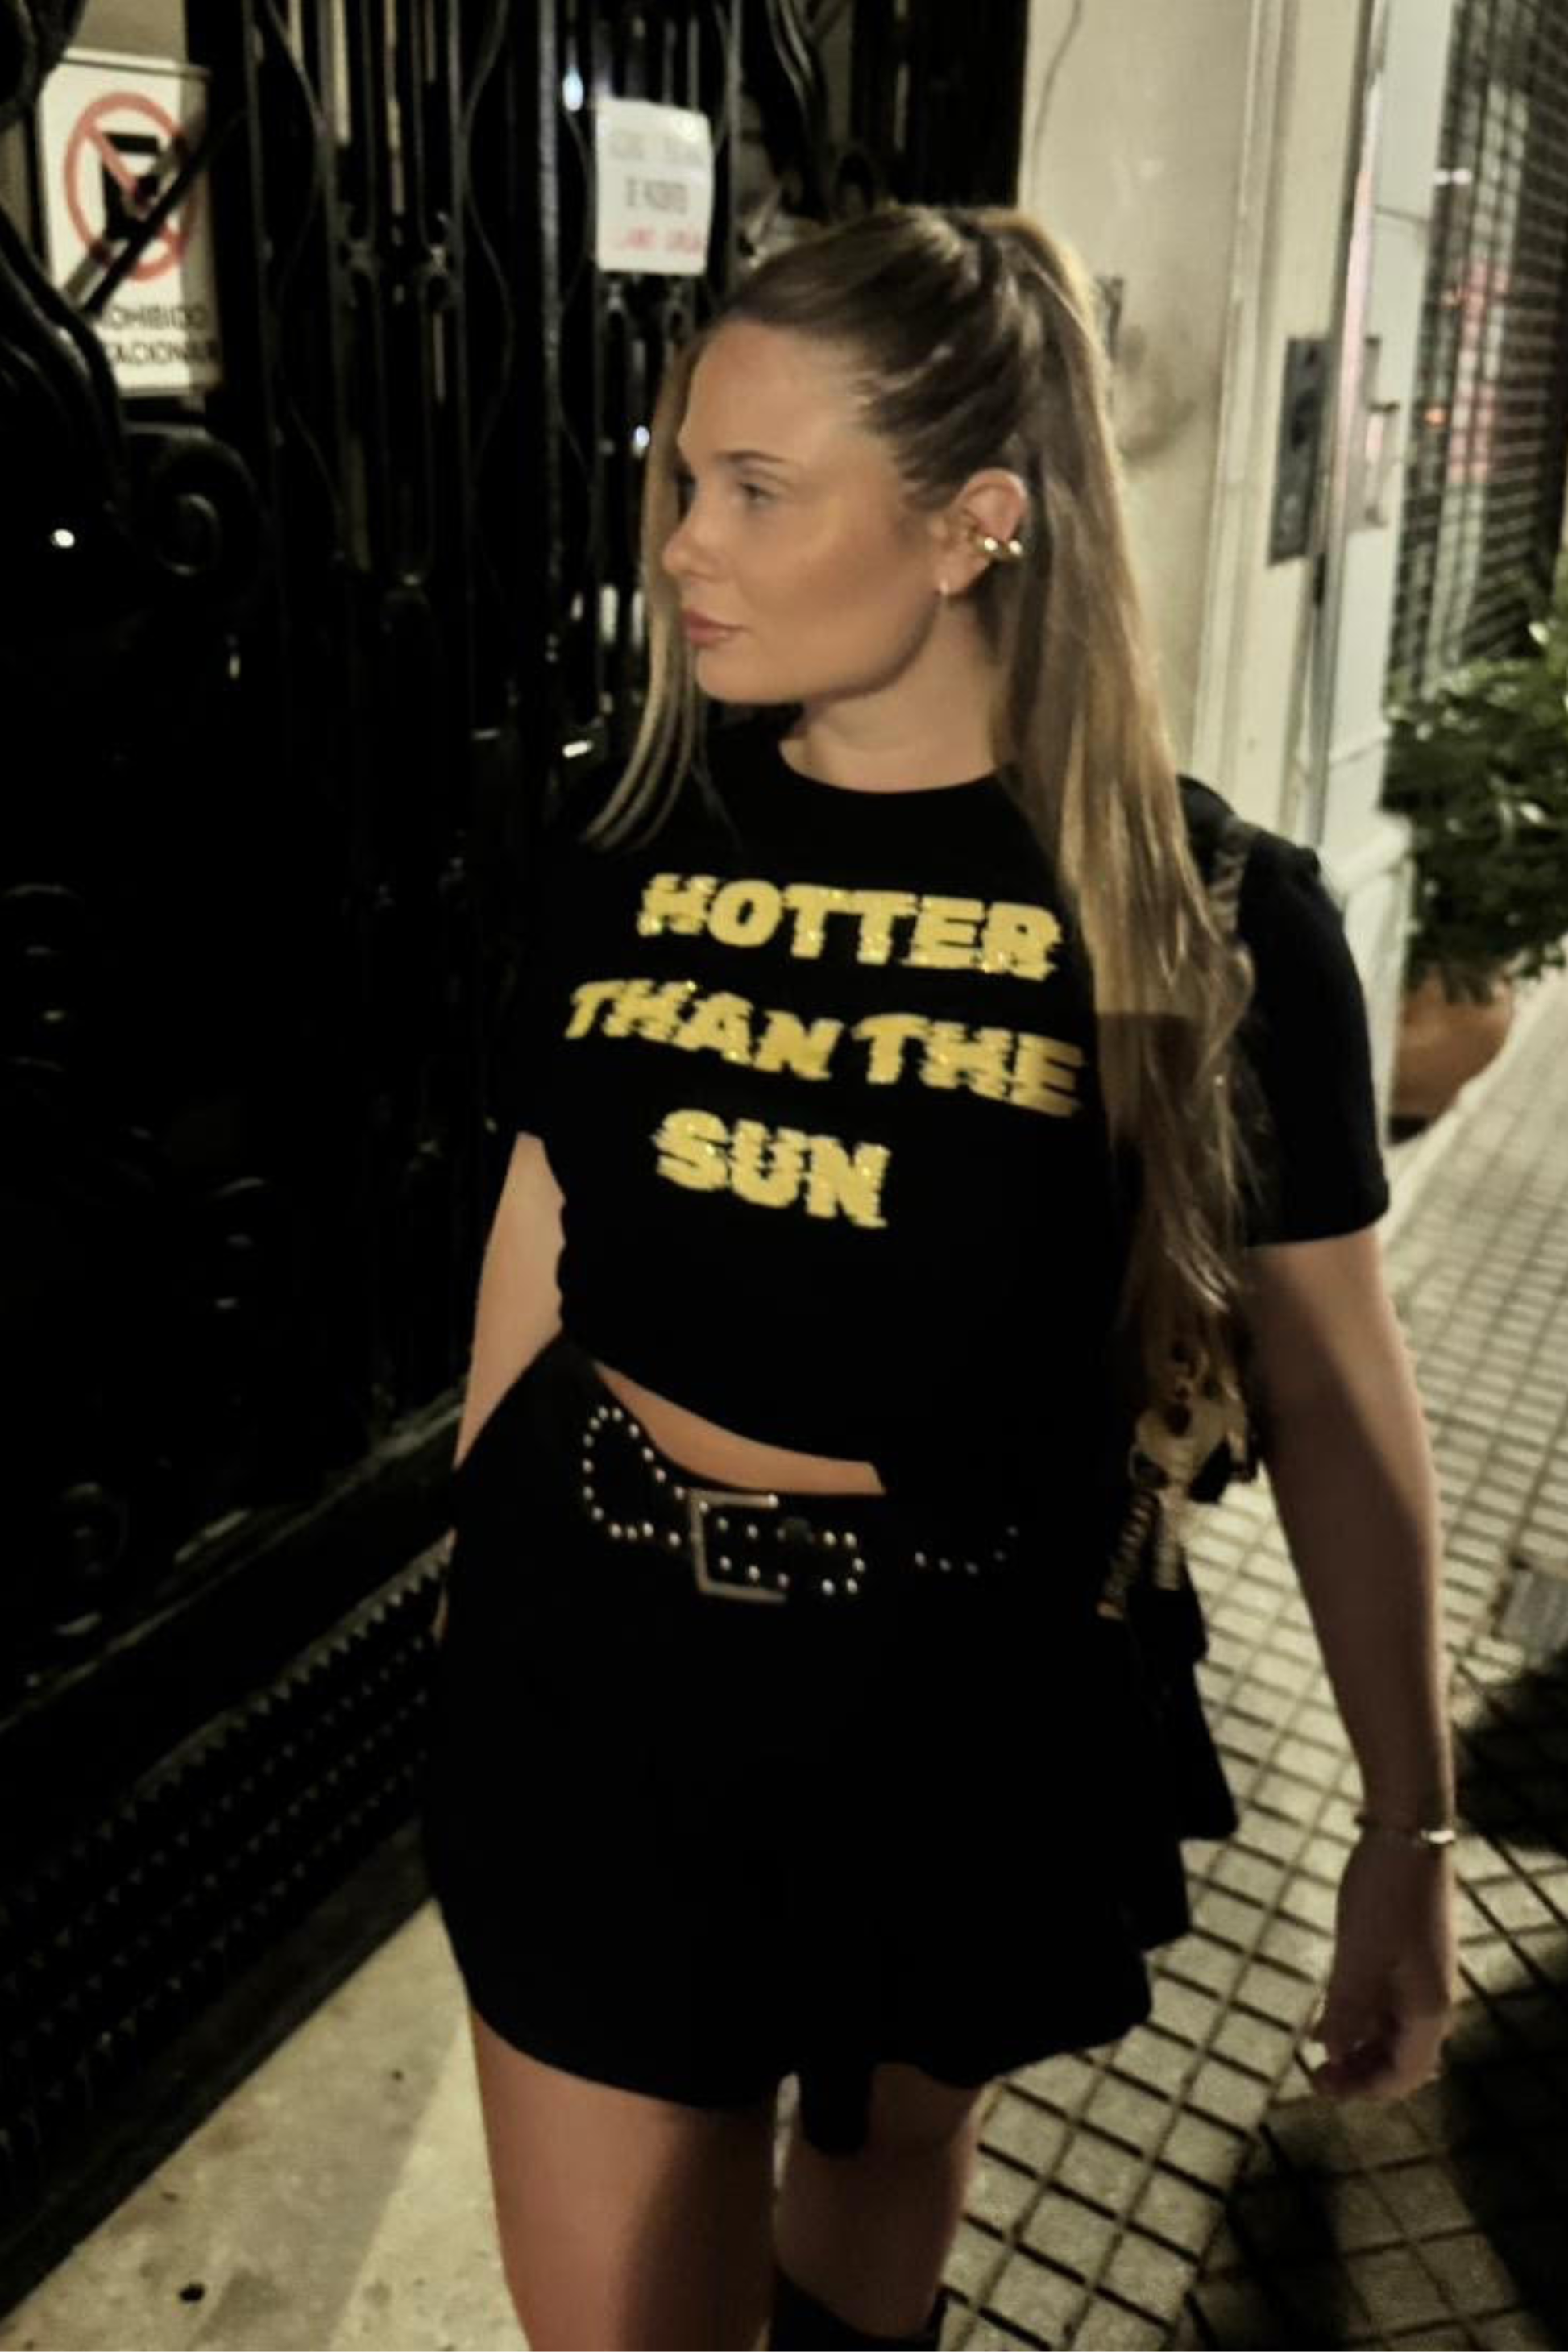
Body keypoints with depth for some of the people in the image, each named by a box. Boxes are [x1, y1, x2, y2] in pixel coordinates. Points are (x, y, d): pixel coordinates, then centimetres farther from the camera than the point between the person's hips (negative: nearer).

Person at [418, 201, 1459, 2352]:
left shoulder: (1210, 912, -12)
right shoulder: (623, 842, -4)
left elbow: (1332, 1382, -6)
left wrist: (1411, 1818, -2)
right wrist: (481, 1583, 18)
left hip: (968, 1695, -1)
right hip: (602, 1677, 2)